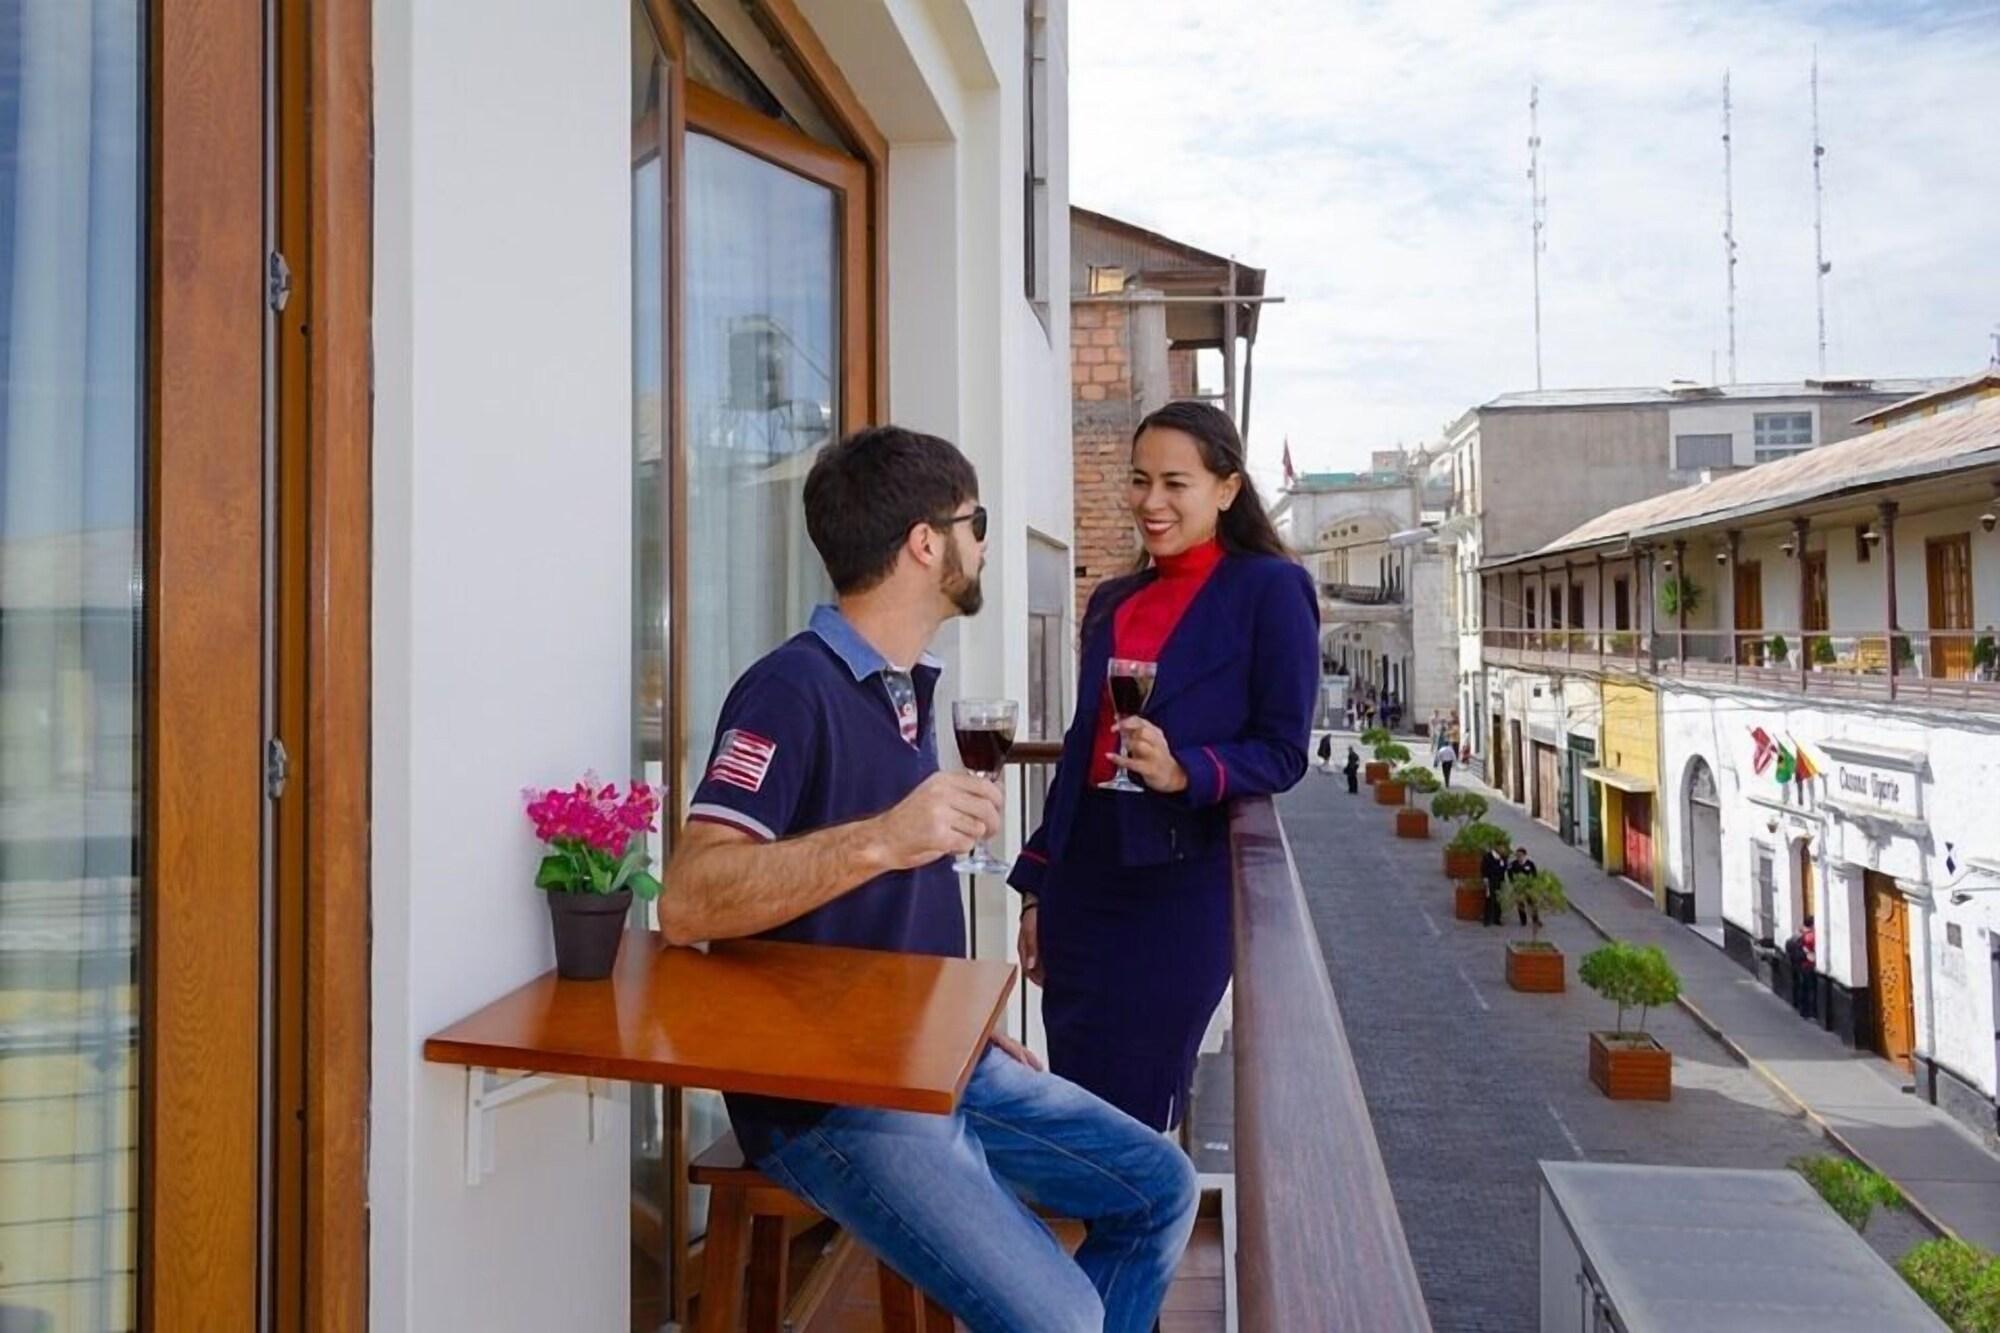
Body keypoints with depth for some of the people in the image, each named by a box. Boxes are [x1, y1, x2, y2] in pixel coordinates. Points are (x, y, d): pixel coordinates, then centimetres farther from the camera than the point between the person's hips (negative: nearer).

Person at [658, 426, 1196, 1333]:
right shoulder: (794, 688, -18)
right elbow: (685, 904, -29)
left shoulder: (908, 687, 11)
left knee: (1160, 1190, 11)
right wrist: (880, 838, -39)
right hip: (826, 1095, -9)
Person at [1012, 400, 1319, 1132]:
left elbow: (1284, 751, -6)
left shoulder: (1268, 589, -3)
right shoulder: (1111, 601, 14)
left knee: (1132, 1116, 1)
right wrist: (1036, 883, 15)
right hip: (1082, 874, 6)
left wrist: (1183, 771, -24)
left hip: (1181, 885, -5)